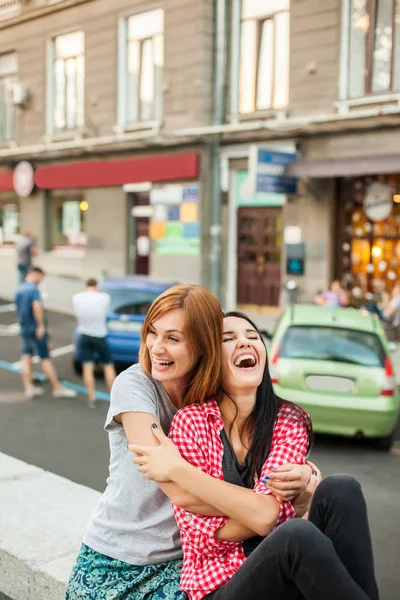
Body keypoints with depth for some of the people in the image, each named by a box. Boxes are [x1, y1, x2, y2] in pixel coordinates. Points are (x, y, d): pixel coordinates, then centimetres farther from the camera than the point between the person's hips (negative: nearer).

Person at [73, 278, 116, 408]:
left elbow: (77, 315, 4)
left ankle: (91, 398, 7)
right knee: (108, 365, 10)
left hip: (84, 334, 2)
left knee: (88, 366, 6)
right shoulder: (105, 297, -9)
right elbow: (106, 313, 1)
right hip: (100, 335, -2)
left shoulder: (76, 298, -4)